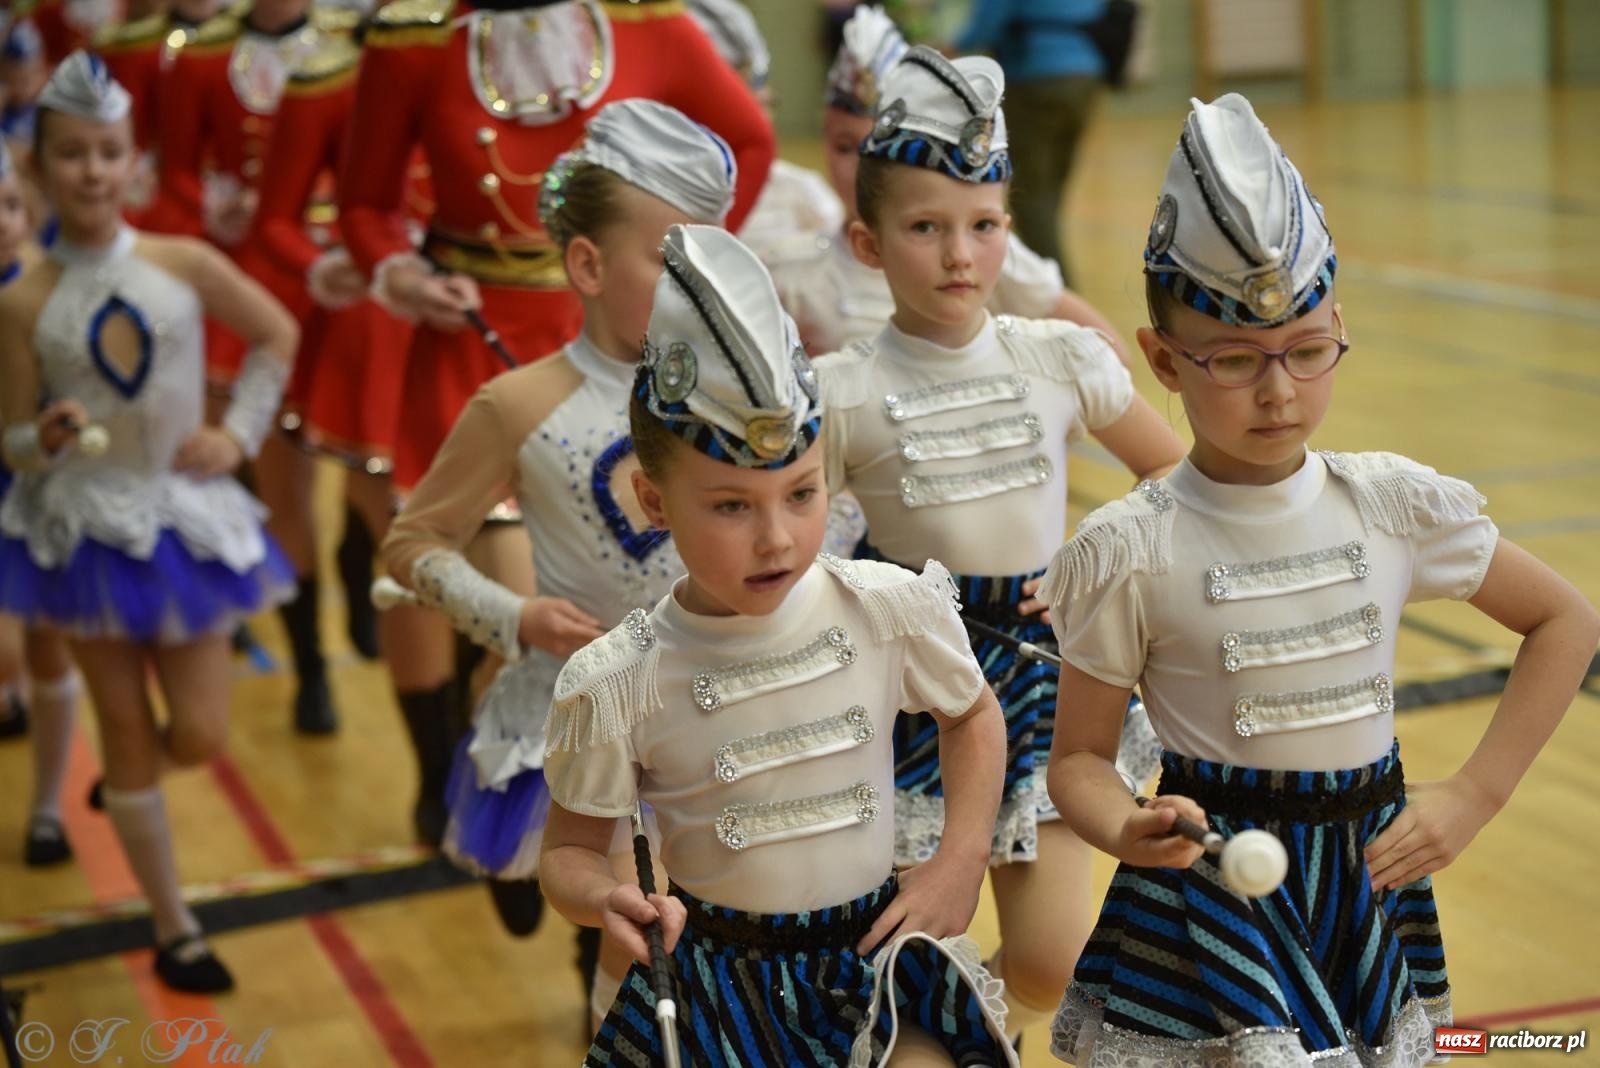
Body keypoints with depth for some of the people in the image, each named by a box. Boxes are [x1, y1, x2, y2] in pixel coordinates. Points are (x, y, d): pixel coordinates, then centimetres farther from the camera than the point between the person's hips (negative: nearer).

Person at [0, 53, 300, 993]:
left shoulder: (187, 265, -8)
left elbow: (278, 333, 8)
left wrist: (240, 433, 1)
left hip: (185, 522, 2)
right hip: (86, 531, -1)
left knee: (199, 739, 2)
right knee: (127, 730, 7)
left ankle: (129, 773, 40)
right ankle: (175, 929, 20)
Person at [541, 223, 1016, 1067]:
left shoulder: (893, 607, -11)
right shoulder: (617, 685, -16)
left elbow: (972, 716, 10)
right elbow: (569, 849, -2)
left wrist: (961, 861, 0)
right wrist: (603, 897, -24)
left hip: (875, 952, 1)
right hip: (712, 979, -1)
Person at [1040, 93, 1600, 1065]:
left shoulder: (1396, 506, -4)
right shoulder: (1131, 553, -13)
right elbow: (1081, 757, -5)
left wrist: (1477, 793, 0)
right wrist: (1129, 832, -27)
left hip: (1371, 890, 3)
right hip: (1215, 903, -3)